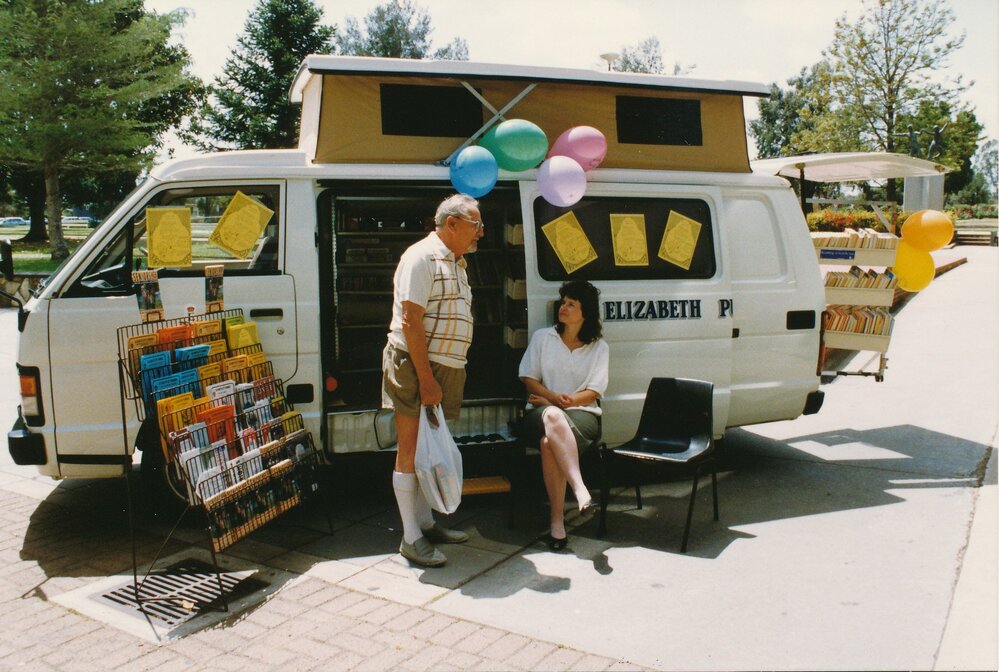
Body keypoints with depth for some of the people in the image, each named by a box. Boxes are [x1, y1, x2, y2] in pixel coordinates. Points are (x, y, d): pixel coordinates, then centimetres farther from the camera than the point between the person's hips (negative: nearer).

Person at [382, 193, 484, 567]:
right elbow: (410, 321, -19)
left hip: (445, 368, 9)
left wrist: (439, 379, 15)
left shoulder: (455, 263, 18)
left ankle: (426, 523, 27)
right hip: (416, 367, -9)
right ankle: (411, 538, 6)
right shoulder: (422, 257, -11)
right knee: (411, 451, -2)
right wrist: (426, 380, -22)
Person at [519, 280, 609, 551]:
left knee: (549, 442, -38)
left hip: (581, 412, -1)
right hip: (542, 409, 1)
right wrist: (553, 398, -12)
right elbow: (529, 379, 6)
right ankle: (580, 489, -49)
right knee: (552, 417, -41)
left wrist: (567, 401, -13)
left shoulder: (599, 348, 11)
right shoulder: (542, 337, 13)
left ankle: (557, 522, -41)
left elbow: (593, 392, 3)